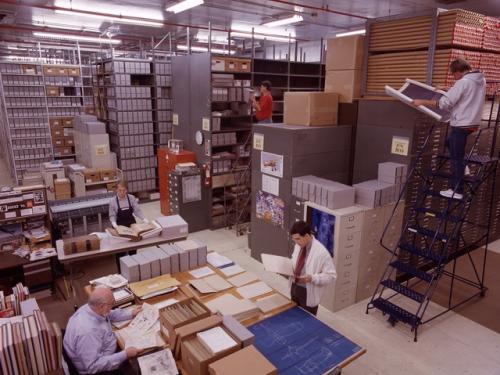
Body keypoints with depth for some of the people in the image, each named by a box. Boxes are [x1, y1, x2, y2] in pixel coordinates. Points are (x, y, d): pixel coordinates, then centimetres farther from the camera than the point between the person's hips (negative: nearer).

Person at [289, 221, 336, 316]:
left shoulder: (321, 252, -26)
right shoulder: (298, 245, -3)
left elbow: (331, 275, -20)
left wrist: (312, 278, -32)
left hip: (308, 293, -6)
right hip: (294, 288, 7)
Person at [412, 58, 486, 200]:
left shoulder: (463, 82, -18)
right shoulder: (481, 80, 10)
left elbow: (444, 103, -21)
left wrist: (422, 102, -15)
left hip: (462, 124, -9)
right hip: (473, 122, 9)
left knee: (456, 157, -3)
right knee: (450, 143, 29)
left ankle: (456, 191, 2)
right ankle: (462, 168, 27)